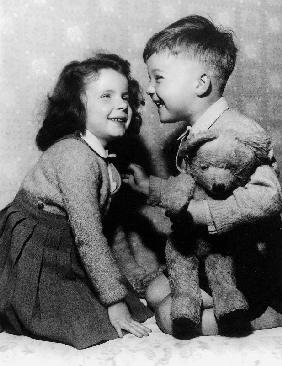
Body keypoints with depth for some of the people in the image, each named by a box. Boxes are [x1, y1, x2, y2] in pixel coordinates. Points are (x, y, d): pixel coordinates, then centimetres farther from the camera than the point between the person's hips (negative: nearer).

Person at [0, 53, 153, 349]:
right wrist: (115, 301, -20)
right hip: (33, 265, -9)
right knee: (100, 329, -8)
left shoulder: (99, 155, 5)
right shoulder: (76, 156, -25)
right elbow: (88, 235, -25)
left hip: (60, 258, 9)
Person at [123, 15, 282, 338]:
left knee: (171, 315, -11)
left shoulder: (239, 132, -24)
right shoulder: (192, 136, 5)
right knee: (155, 293, 13)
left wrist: (203, 213, -31)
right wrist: (150, 187, 12)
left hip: (252, 261, -9)